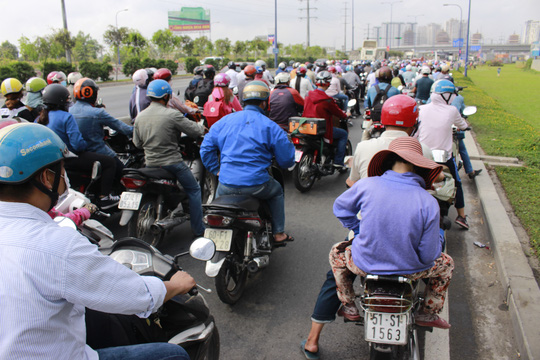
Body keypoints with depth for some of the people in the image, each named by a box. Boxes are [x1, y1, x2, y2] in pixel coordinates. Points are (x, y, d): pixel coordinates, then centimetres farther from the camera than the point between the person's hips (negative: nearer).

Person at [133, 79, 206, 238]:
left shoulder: (140, 117, 3)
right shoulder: (172, 115, -16)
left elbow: (137, 143, 12)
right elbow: (195, 131, -12)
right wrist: (202, 128, 11)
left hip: (150, 164, 6)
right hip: (172, 162, -6)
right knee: (194, 190, 10)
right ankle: (198, 230, 10)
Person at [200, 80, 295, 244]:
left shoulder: (224, 121, 8)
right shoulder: (270, 126, -2)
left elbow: (206, 148, 9)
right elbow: (287, 159, 0)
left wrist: (217, 169, 17)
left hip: (226, 184, 3)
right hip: (257, 185, -3)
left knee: (219, 192, 38)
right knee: (277, 191, 30)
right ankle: (278, 234, 32)